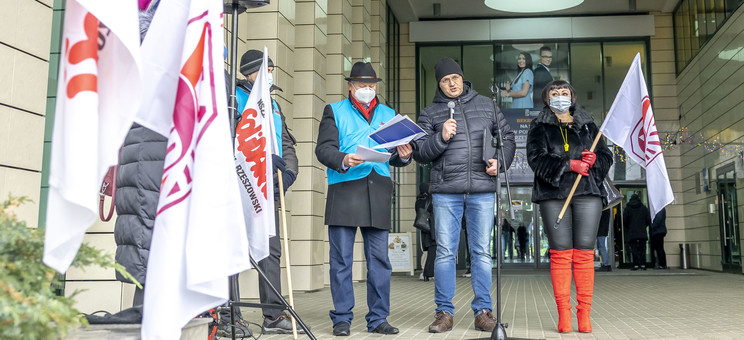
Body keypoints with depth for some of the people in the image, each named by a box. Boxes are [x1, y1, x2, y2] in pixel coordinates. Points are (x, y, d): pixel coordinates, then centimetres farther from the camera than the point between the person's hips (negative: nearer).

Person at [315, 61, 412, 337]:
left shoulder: (389, 115, 22)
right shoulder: (334, 111, 13)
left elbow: (394, 156, 19)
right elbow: (323, 149, 1)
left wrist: (403, 156, -4)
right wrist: (343, 160, -18)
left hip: (378, 192, 3)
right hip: (344, 191, -2)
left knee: (379, 259, 3)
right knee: (341, 259, -1)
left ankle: (378, 319, 12)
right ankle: (342, 319, 9)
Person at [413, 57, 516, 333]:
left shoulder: (486, 105, 14)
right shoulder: (430, 113, 10)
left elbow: (507, 137, 18)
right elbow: (420, 153, 4)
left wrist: (500, 162, 1)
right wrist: (441, 138, -12)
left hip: (483, 190, 1)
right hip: (446, 191, -1)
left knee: (481, 252, 4)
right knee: (445, 252, 0)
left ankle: (483, 311, 11)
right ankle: (444, 312, 9)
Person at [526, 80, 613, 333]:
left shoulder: (588, 126, 20)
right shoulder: (539, 127, 12)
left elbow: (606, 156, 15)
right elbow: (536, 158, -3)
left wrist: (593, 161, -9)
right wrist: (570, 164, -13)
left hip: (587, 193, 2)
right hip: (553, 194, -2)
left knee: (585, 253, -2)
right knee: (560, 254, -4)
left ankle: (584, 314, 2)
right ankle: (563, 314, 1)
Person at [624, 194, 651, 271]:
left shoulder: (627, 208, 2)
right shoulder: (644, 208, 6)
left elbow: (625, 220, 0)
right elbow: (648, 220, 5)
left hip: (632, 233, -2)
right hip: (642, 233, 2)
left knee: (634, 249, -2)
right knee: (642, 249, 5)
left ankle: (636, 265, -8)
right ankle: (643, 265, 1)